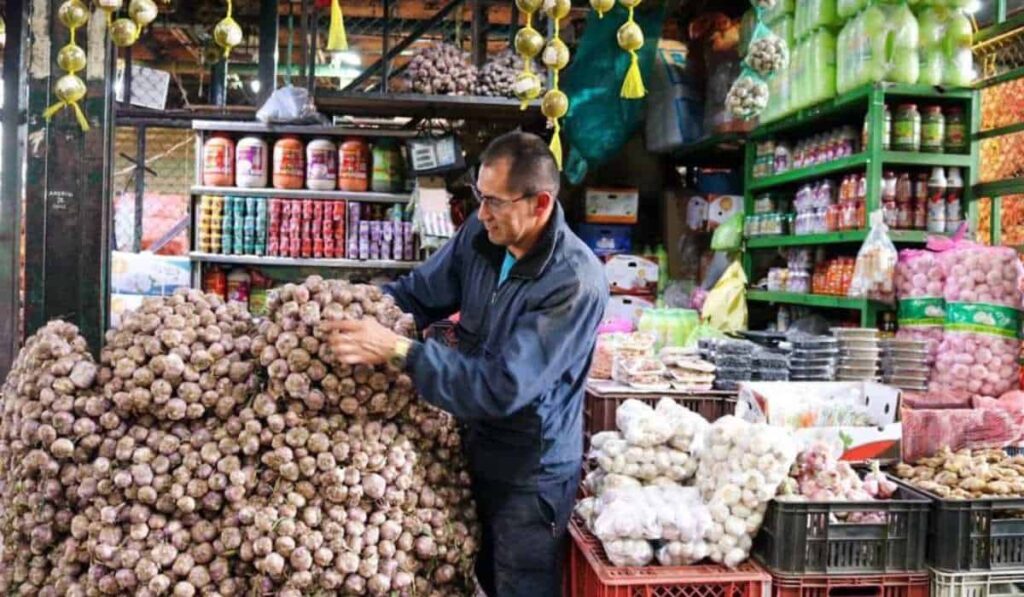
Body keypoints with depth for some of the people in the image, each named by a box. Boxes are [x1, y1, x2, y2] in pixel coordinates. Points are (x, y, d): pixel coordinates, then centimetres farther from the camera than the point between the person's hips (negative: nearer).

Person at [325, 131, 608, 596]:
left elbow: (501, 388, -32)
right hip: (476, 451, 7)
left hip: (530, 474, -7)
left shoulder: (576, 283, -28)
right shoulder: (480, 234, -6)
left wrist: (397, 350, -33)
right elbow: (417, 294, 7)